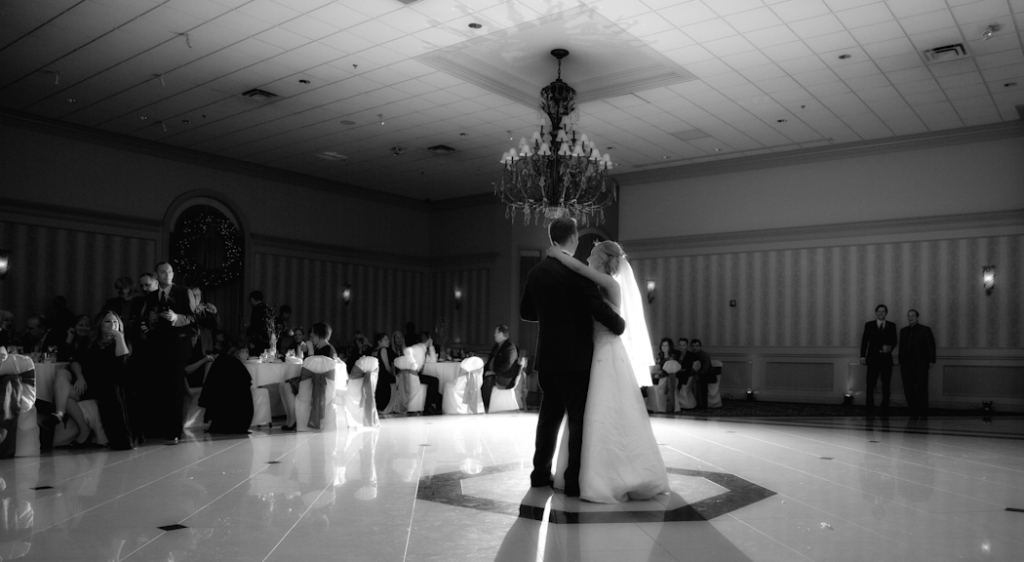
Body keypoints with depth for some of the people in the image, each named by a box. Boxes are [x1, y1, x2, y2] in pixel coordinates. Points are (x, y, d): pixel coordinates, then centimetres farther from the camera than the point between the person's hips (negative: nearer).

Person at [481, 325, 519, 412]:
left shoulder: (510, 347, -11)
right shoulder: (496, 346, 18)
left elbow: (507, 365, -21)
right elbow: (490, 360, 20)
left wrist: (493, 372, -23)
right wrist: (484, 369, 1)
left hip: (505, 378, -9)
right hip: (492, 373, 9)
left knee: (487, 380, -34)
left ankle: (486, 408, -27)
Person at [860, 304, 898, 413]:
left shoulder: (891, 326, 11)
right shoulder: (869, 325, 8)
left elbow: (894, 340, 10)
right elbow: (864, 341, 4)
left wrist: (890, 347, -12)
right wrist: (862, 356, -3)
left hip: (886, 358, 1)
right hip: (873, 358, -1)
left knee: (886, 383, 4)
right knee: (870, 383, -3)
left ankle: (885, 408, 10)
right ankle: (869, 407, 3)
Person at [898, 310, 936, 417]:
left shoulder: (925, 330, 3)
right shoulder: (903, 331, 15)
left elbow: (931, 346, 0)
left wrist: (931, 361, -7)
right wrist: (901, 362, 11)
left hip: (921, 365, -4)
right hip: (907, 365, 4)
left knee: (921, 389, -2)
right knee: (908, 389, 1)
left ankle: (923, 412, 5)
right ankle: (913, 412, 9)